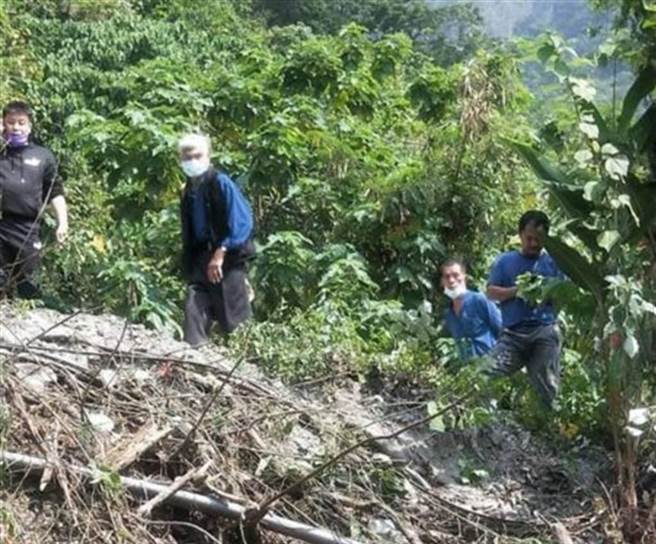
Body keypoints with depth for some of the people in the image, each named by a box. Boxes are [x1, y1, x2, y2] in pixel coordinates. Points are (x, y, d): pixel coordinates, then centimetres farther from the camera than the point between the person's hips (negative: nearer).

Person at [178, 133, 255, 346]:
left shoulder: (221, 182, -10)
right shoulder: (189, 190, 11)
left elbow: (241, 221, -17)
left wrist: (221, 252, -22)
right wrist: (188, 266, 16)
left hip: (227, 259, -6)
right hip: (201, 259, 6)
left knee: (232, 317, -1)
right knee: (194, 308, -2)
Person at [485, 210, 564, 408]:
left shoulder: (553, 261, 16)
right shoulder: (505, 260, 18)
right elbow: (491, 292, 8)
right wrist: (516, 290, -8)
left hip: (545, 332, -1)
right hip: (513, 332, 1)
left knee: (546, 387, -6)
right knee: (488, 375, -16)